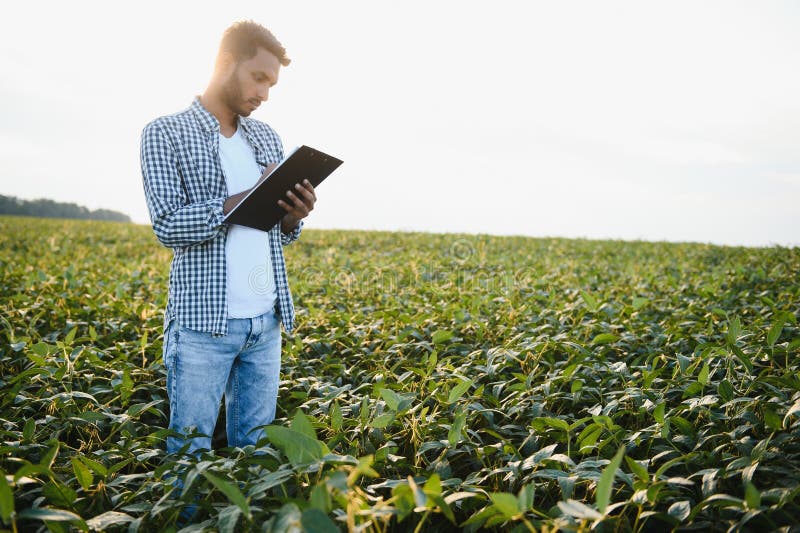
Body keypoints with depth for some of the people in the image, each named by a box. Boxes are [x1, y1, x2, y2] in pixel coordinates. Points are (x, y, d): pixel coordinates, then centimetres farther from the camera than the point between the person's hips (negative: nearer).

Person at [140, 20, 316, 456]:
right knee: (189, 452, 4)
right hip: (203, 323, -5)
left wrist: (293, 216, -8)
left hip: (267, 322, 5)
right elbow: (167, 226, -13)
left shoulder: (267, 138, 13)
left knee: (255, 450, 12)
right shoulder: (166, 133, -2)